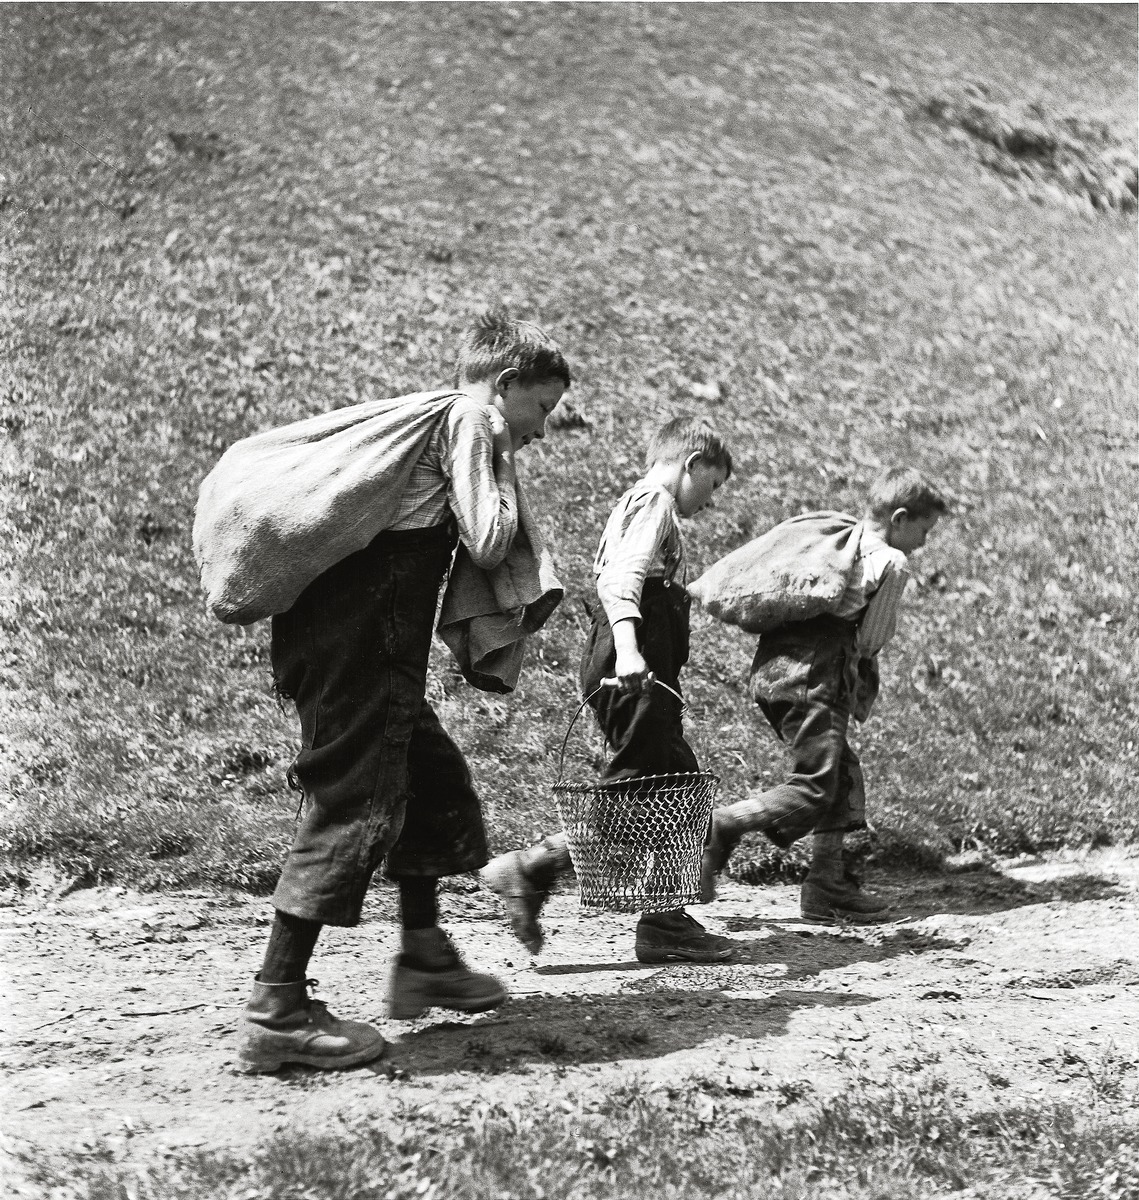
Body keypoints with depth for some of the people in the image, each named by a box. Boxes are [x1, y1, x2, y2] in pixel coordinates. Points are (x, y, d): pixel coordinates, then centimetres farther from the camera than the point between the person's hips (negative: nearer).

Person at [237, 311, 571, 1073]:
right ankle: (277, 1010, -12)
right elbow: (489, 544, -12)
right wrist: (505, 467, 2)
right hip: (360, 644, -10)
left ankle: (424, 960, 31)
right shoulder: (469, 420, -5)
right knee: (354, 805, -11)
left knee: (433, 779, 20)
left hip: (349, 636, 10)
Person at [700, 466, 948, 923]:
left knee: (843, 773, 17)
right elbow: (868, 642, -4)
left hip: (770, 666, 9)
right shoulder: (891, 564, -2)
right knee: (813, 790, -6)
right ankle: (716, 829, -15)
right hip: (812, 679, -9)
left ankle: (828, 884, 17)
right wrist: (862, 698, 13)